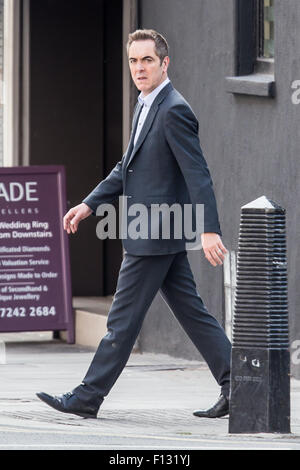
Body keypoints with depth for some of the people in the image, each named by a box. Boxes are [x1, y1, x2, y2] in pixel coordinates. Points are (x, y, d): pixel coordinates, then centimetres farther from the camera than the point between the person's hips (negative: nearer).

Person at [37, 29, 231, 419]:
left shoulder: (174, 110, -15)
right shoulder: (146, 106, 15)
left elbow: (198, 174, -21)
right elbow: (128, 167, 24)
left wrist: (210, 230, -28)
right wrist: (89, 205, 19)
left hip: (155, 234, -10)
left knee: (123, 319, -3)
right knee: (191, 313, 10)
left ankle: (88, 397, 2)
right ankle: (236, 387, 11)